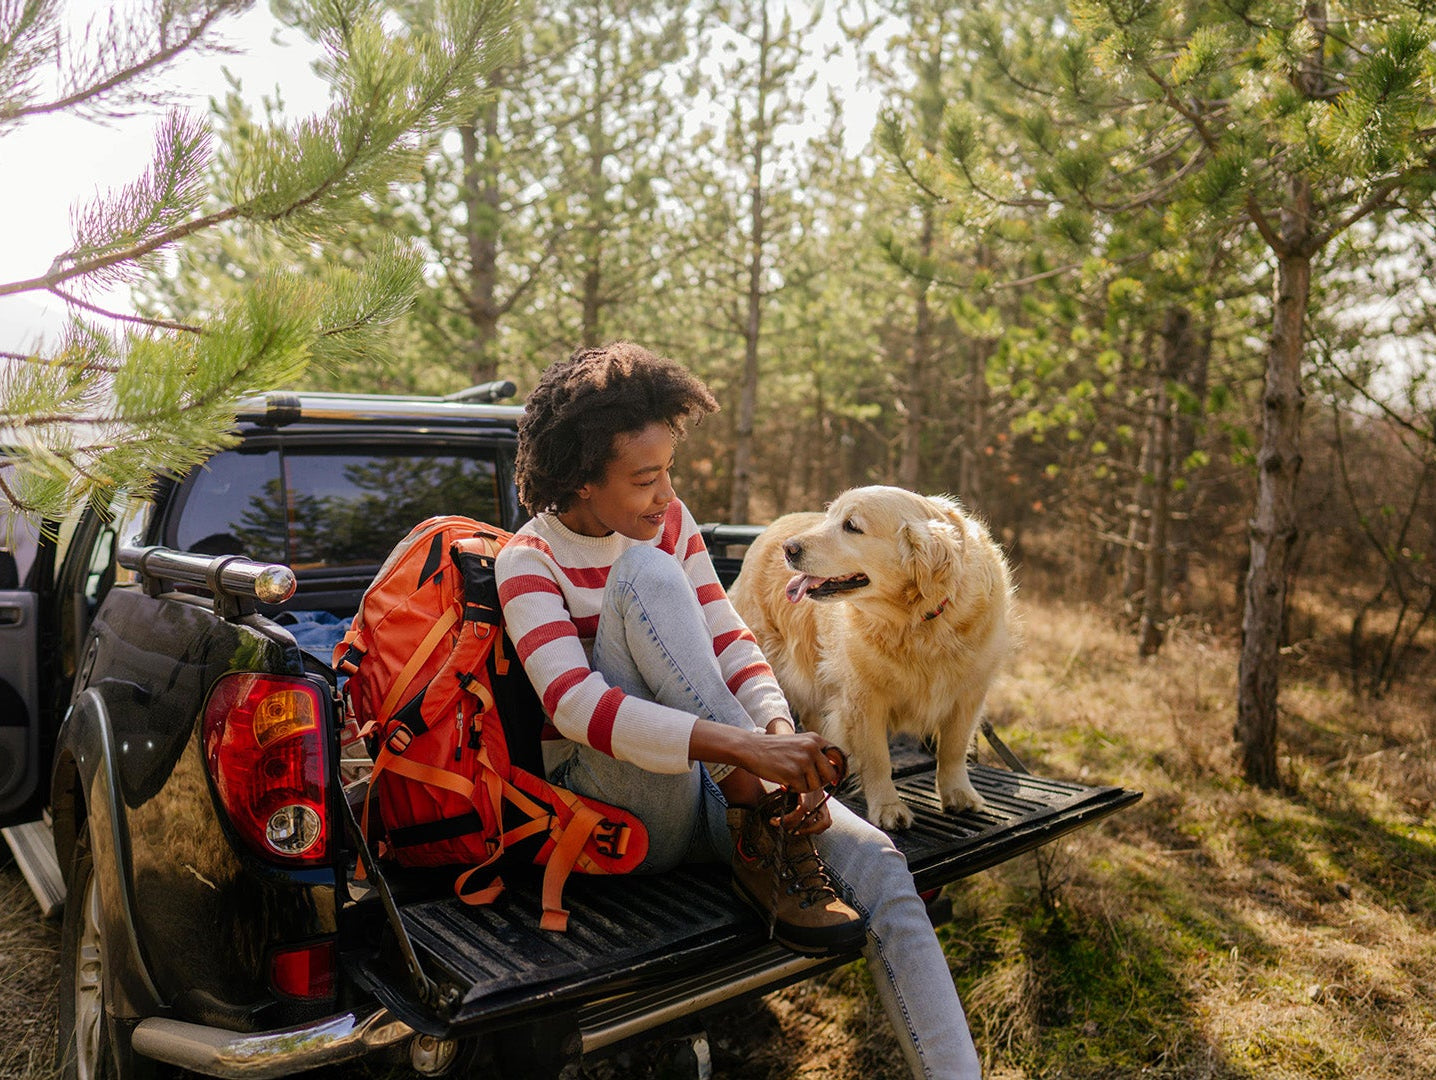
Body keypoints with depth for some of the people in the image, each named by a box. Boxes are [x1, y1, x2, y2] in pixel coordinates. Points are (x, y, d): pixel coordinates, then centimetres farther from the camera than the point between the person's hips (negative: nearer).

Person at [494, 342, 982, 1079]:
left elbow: (728, 640, 3)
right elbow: (576, 706, -26)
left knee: (876, 864, -23)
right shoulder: (529, 561, -11)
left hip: (708, 779, 5)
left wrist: (780, 733, -18)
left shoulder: (669, 520, 6)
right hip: (616, 798, -5)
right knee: (645, 572, -27)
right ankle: (758, 836, -26)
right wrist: (744, 747, -37)